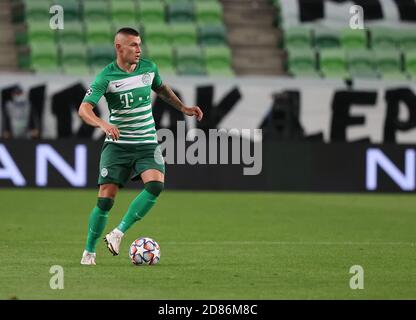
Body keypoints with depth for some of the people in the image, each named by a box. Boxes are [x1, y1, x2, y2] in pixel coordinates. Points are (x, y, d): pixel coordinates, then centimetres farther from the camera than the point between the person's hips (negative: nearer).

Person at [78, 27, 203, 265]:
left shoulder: (149, 68, 3)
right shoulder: (106, 77, -11)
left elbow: (161, 89, 26)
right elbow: (84, 109, -19)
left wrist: (183, 108, 19)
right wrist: (102, 124, -38)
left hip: (147, 144, 3)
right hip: (117, 145, -3)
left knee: (156, 184, -24)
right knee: (106, 199, -10)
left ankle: (118, 234, -16)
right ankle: (89, 252, 7)